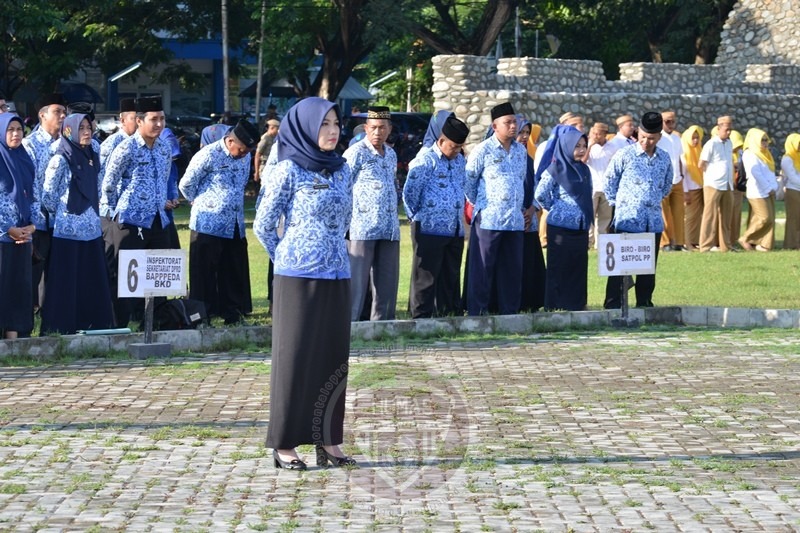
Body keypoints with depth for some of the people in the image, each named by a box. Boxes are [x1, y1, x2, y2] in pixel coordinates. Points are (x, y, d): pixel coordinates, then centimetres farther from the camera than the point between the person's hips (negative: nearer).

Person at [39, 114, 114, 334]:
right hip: (68, 231, -6)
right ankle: (63, 329, 1)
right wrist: (62, 213, 3)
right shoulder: (60, 160, -8)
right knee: (67, 283, -4)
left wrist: (94, 213, 12)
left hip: (92, 231, 6)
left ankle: (93, 326, 13)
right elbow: (48, 195, -7)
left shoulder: (93, 158, 12)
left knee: (93, 281, 7)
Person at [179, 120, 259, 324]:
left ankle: (232, 311, 16)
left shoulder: (245, 157, 7)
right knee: (204, 273, 0)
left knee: (234, 272, 8)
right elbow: (186, 184, -5)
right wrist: (202, 203, 9)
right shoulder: (209, 155, -14)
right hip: (208, 225, -6)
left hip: (235, 226, 6)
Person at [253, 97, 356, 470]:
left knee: (334, 358, 6)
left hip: (336, 276, 5)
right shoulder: (289, 170, -7)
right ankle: (284, 443, 6)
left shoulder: (342, 169, 10)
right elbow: (263, 226, -1)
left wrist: (332, 251, 15)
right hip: (299, 278, -5)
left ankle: (328, 439, 13)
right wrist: (288, 258, 7)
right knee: (294, 358, 0)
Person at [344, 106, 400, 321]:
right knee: (357, 281, -6)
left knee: (387, 280, 10)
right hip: (362, 228, -7)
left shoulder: (391, 154, 15)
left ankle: (382, 321, 18)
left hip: (389, 229, 7)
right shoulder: (356, 153, -7)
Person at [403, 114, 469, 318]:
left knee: (451, 276, 12)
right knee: (426, 276, -2)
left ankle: (449, 313, 19)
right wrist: (417, 217, -1)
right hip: (430, 230, -7)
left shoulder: (460, 161, 13)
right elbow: (410, 193, -9)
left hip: (455, 230, 7)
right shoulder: (426, 161, -10)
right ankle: (421, 317, 1)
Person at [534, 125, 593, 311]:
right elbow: (540, 194, -9)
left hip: (581, 228, 6)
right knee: (559, 269, -1)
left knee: (579, 267, 8)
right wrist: (555, 209, 1)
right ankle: (555, 307, 4)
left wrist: (588, 215, 13)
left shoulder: (585, 170, 10)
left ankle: (577, 304, 15)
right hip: (560, 228, -6)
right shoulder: (555, 170, -10)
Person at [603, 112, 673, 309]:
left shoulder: (664, 158, 8)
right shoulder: (624, 155, -6)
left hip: (654, 221, 5)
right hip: (628, 220, -5)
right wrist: (618, 203, 7)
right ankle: (612, 305, -5)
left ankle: (644, 303, 18)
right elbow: (610, 180, 3)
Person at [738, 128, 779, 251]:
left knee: (770, 219, 3)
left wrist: (774, 187, 4)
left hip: (769, 192, 9)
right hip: (758, 193, -9)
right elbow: (756, 174, -16)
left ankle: (764, 244, 5)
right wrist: (768, 188, -13)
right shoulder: (749, 155, -10)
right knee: (765, 218, -13)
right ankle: (746, 239, -1)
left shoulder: (764, 155, 18)